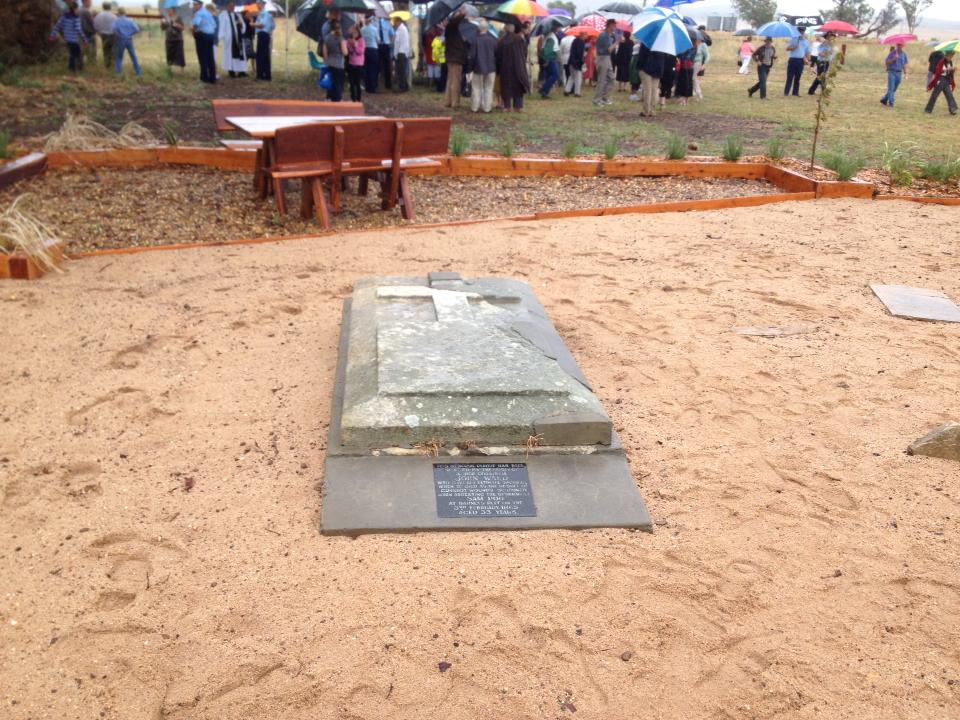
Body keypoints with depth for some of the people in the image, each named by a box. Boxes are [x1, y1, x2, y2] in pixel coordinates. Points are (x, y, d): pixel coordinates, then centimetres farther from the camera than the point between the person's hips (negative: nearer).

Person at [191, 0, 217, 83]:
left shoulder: (199, 13, -12)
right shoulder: (208, 13, 16)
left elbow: (196, 24, -29)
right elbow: (214, 25, 23)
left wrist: (192, 28, -12)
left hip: (202, 36, -8)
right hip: (211, 35, 8)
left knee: (203, 58, -4)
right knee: (210, 58, 8)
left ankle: (204, 77, -4)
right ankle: (212, 77, 10)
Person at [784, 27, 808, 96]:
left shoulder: (806, 42, 12)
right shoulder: (793, 39, 3)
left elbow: (807, 52, 15)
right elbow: (787, 48, 0)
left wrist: (808, 60, 4)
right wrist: (794, 47, -17)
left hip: (801, 61, 3)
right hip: (793, 60, -3)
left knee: (797, 78, 7)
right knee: (790, 77, -5)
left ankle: (795, 92, 11)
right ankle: (786, 92, -4)